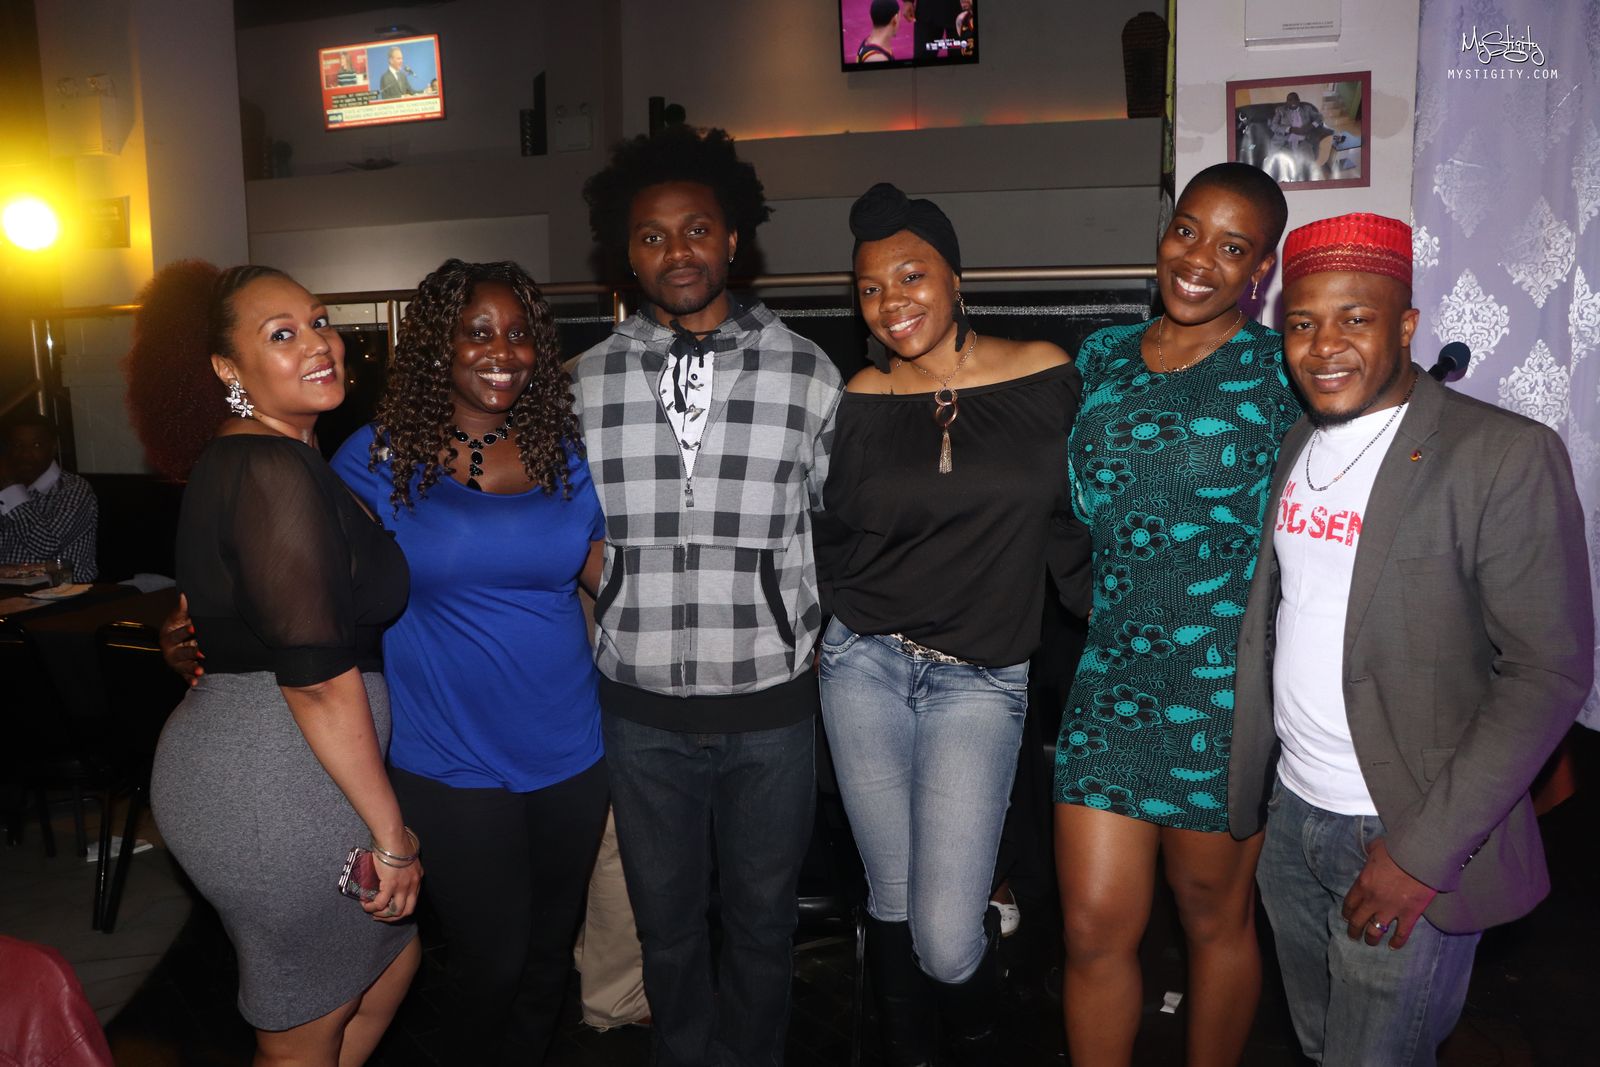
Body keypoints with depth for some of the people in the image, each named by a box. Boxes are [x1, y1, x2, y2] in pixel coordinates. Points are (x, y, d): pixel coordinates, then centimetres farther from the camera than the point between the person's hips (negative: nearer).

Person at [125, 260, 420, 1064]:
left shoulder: (230, 460, 12)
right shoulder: (278, 472, -20)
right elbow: (318, 676, -23)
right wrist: (392, 838, -17)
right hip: (277, 786, -10)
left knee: (390, 963, 23)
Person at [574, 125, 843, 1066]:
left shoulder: (808, 373, -4)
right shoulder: (589, 381, 0)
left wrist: (806, 641, 4)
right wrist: (601, 652, 7)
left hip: (770, 702, -1)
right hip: (641, 706, 1)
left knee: (762, 916, 16)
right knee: (667, 921, 18)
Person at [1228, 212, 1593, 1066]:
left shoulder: (1505, 456, -15)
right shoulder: (1294, 448, 6)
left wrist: (1427, 849, -18)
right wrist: (1254, 786, 4)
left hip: (1408, 839, -5)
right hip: (1291, 817, 6)